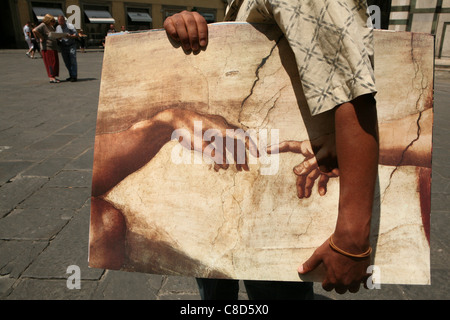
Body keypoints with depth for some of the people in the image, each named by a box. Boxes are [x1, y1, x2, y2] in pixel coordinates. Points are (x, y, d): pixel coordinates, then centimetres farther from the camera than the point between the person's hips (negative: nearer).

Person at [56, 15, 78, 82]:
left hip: (71, 45, -5)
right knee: (67, 63, 6)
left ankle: (74, 76, -9)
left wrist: (70, 36, -22)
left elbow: (76, 35, -6)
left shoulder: (70, 26, -4)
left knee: (73, 61, -10)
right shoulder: (57, 27, 13)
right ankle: (71, 75, 14)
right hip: (63, 47, 6)